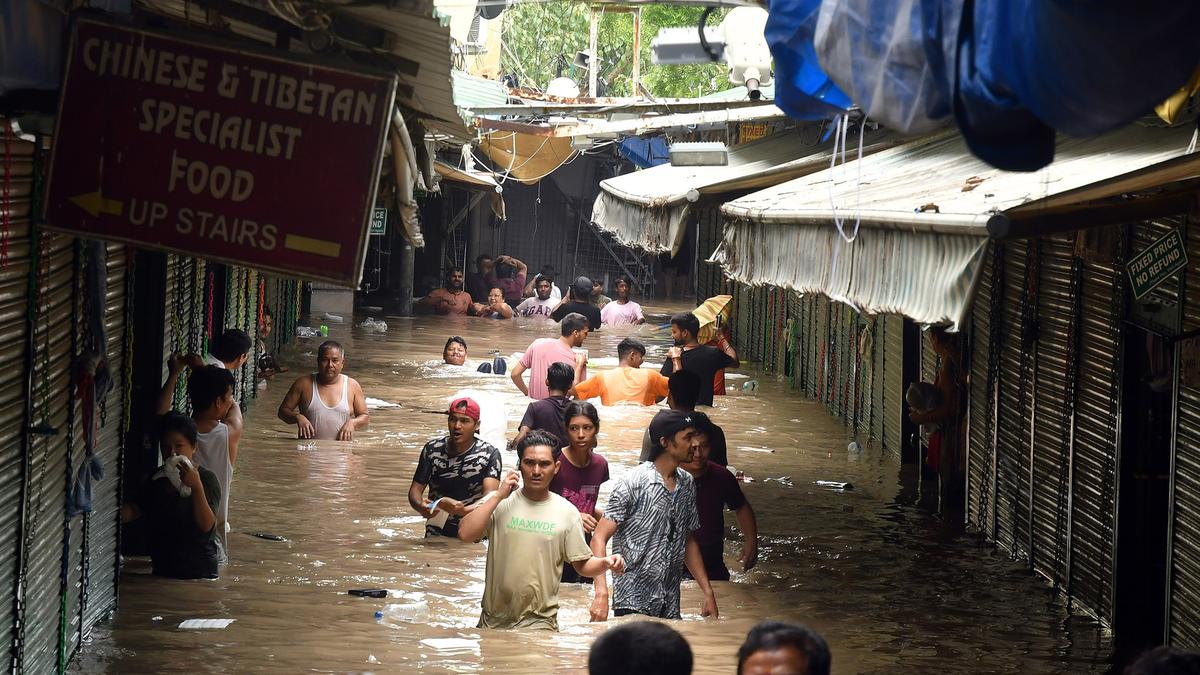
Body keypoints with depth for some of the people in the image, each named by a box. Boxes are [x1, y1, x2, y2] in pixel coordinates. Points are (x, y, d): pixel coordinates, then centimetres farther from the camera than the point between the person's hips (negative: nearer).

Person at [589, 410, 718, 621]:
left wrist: (708, 592, 13)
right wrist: (601, 594, -25)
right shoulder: (633, 483, -11)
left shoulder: (687, 484, 9)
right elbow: (599, 538, -13)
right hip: (633, 606, -6)